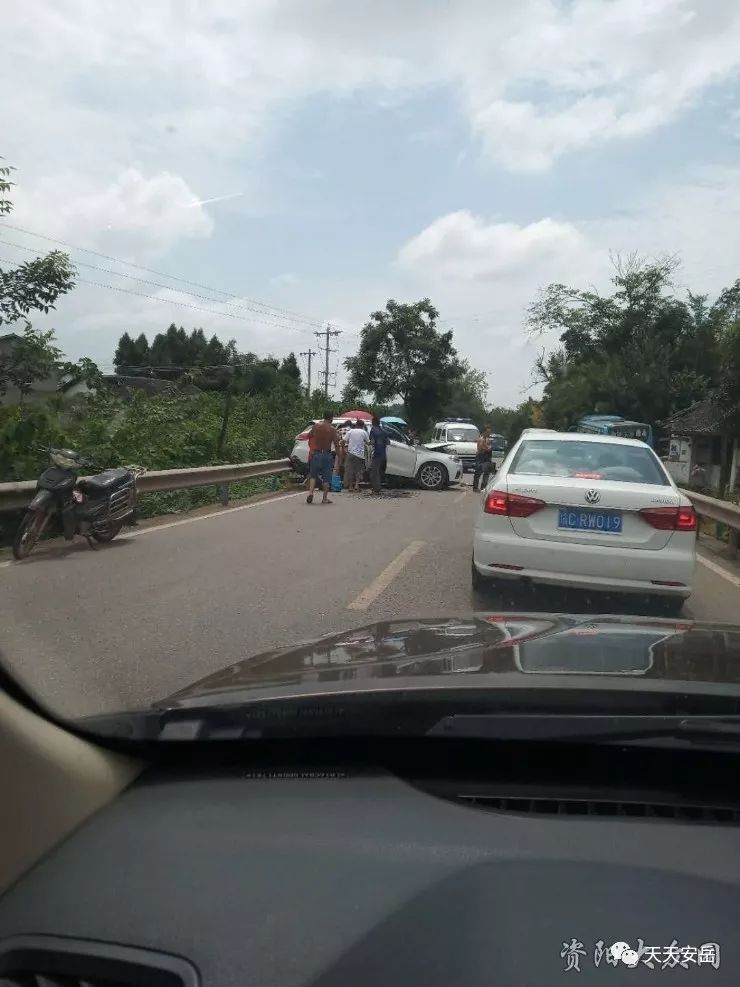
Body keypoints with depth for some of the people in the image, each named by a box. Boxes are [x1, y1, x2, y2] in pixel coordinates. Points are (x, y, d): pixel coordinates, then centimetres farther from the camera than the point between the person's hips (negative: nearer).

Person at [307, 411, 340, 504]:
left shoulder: (316, 426, 1)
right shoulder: (332, 429, -6)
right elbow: (336, 444, -7)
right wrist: (338, 456, 0)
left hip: (316, 453, 2)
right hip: (327, 454, -2)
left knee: (313, 475, 11)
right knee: (326, 477, 6)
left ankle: (310, 492, -10)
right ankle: (325, 498, 7)